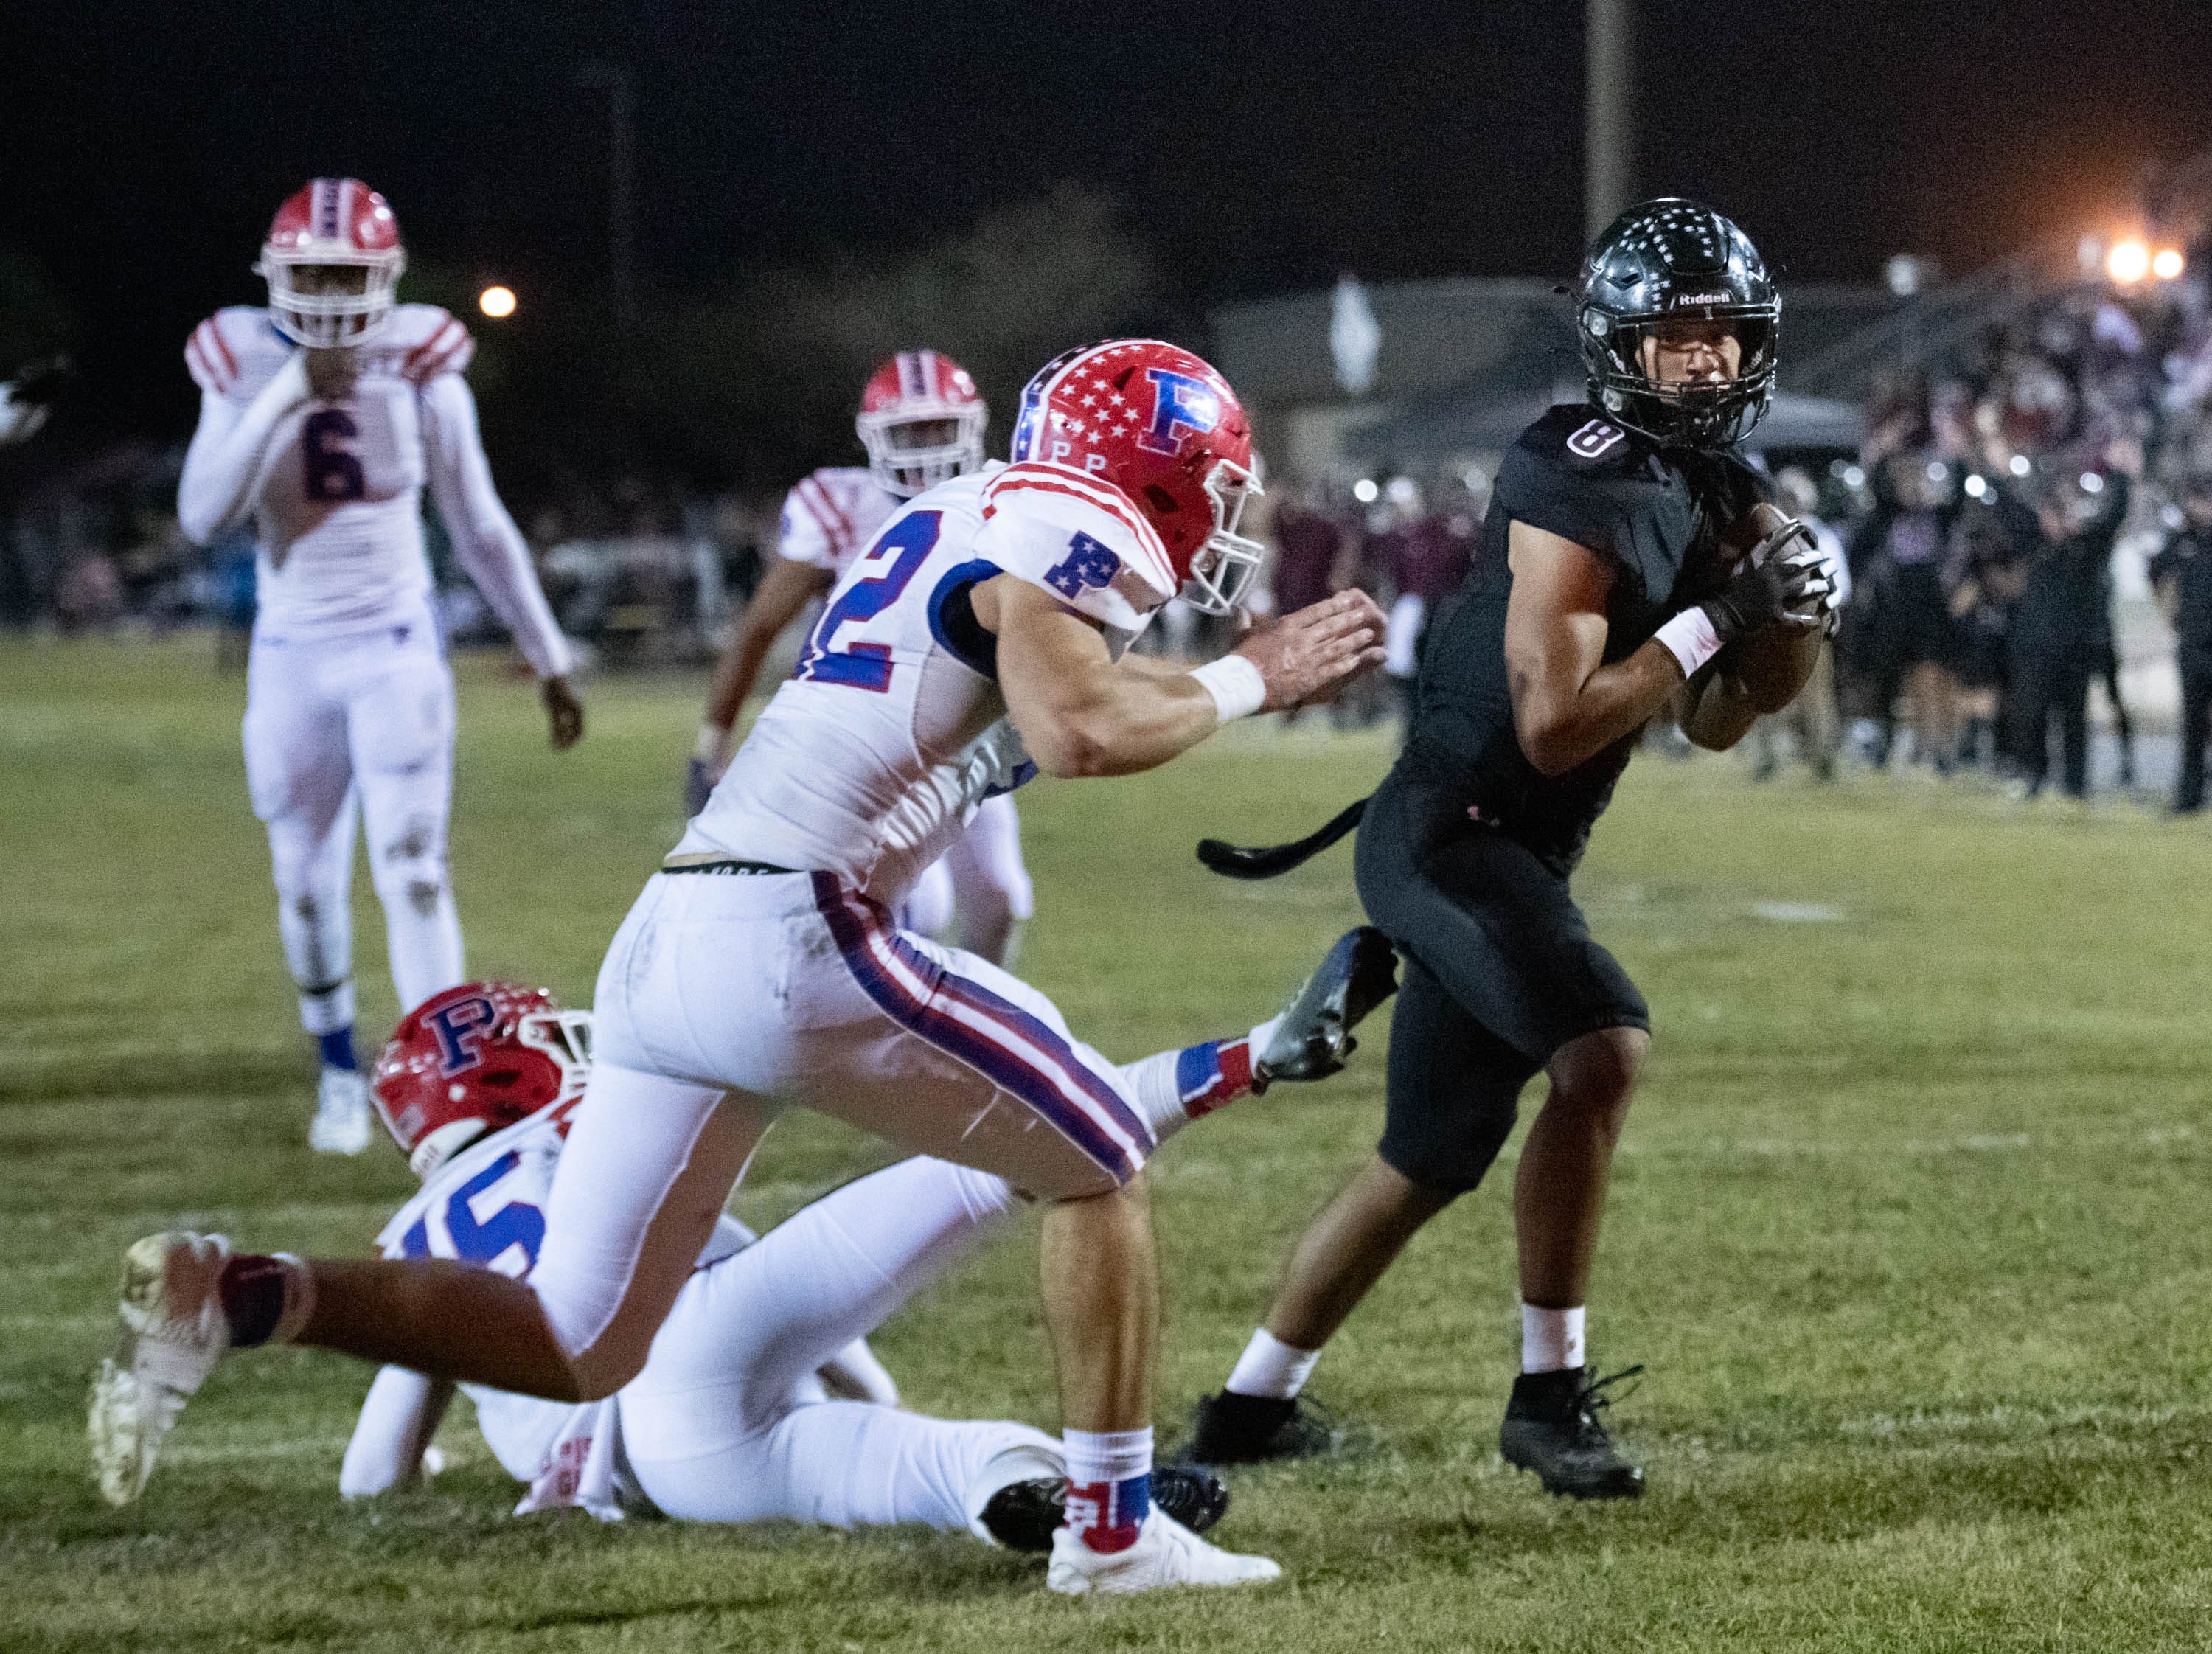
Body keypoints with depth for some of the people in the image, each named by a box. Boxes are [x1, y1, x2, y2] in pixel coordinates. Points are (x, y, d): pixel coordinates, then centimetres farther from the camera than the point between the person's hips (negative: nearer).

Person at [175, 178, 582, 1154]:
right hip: (292, 658, 2)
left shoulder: (420, 371, -6)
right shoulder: (244, 368, -5)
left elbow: (480, 529, 4)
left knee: (412, 872, -13)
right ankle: (339, 1075, 29)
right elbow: (203, 518, -17)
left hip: (395, 651, -2)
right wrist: (287, 397, -24)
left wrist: (550, 660, 8)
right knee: (308, 883, 9)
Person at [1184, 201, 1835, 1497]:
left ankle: (1253, 1403, 29)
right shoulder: (1583, 489, -20)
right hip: (1447, 835, -10)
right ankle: (1551, 1393, -17)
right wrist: (1710, 621, -22)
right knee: (1604, 1051, -27)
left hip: (1516, 855, 10)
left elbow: (1714, 721, 13)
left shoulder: (1724, 499, 9)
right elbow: (1555, 728, -23)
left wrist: (1791, 621, -5)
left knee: (1434, 1157, 16)